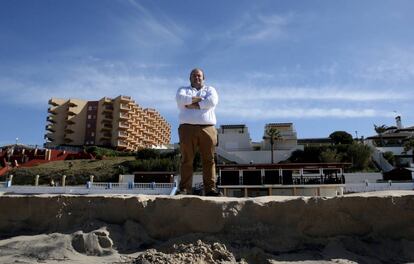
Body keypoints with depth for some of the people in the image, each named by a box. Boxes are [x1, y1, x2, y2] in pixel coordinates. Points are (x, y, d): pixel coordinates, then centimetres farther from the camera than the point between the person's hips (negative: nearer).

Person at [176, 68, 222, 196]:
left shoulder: (210, 89, 21)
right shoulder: (183, 90, 22)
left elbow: (213, 101, -3)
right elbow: (180, 99, -4)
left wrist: (192, 104, -4)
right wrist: (201, 99, -2)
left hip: (207, 129, 1)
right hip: (187, 128, 0)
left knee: (209, 160, -4)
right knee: (187, 160, -5)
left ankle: (210, 188, -2)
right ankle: (184, 189, -4)